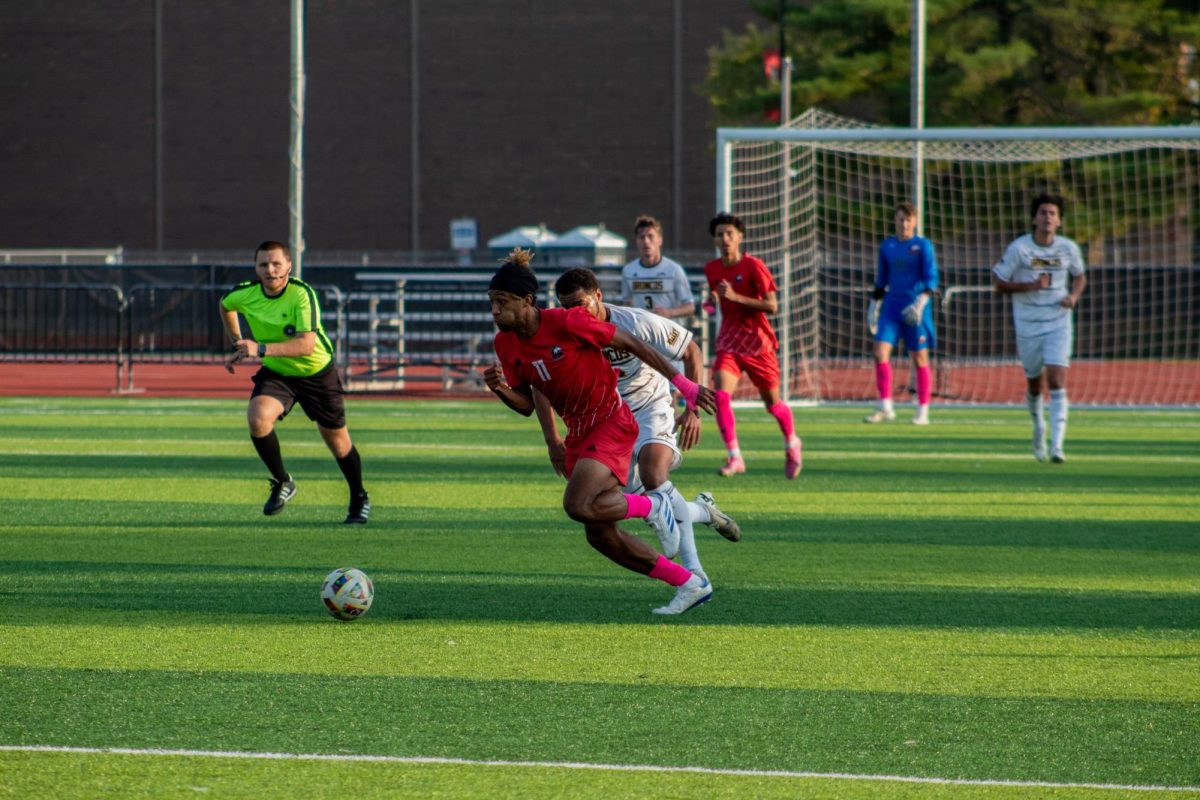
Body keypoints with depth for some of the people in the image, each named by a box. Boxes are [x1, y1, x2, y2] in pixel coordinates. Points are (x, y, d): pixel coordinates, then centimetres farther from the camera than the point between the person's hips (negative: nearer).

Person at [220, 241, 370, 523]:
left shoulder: (302, 294, -28)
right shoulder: (244, 294, -13)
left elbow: (306, 344, -38)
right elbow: (225, 305, 14)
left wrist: (261, 349, -48)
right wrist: (237, 342, 12)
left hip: (316, 372, -3)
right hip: (275, 373, 3)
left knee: (336, 439, 10)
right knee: (257, 417, -27)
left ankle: (358, 499, 36)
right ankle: (282, 482, -5)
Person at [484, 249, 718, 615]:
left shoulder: (566, 322, -21)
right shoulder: (506, 343, -2)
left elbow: (631, 344, -13)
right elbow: (526, 405, 5)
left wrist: (684, 385, -12)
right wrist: (501, 390, -18)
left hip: (612, 423, -8)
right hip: (579, 433, 8)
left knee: (579, 506, -27)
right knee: (601, 536, 5)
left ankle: (654, 505, -1)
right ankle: (690, 585, 18)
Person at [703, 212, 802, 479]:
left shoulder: (753, 267, -11)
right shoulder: (712, 269, 4)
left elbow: (772, 306, -15)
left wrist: (736, 297, -24)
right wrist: (713, 299, 0)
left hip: (758, 342, -3)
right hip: (729, 344, 3)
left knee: (772, 402, 11)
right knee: (721, 394, -21)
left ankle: (792, 444, 39)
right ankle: (734, 457, -18)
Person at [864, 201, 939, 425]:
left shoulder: (923, 245, -3)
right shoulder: (887, 246, 10)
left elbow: (931, 279, -9)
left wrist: (920, 303, -21)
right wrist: (874, 306, 15)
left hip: (914, 311, -4)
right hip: (892, 306, 4)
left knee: (920, 359, 0)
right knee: (880, 353, -10)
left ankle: (923, 412, 7)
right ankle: (885, 407, -3)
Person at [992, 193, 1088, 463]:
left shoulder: (1069, 248, -2)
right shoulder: (1018, 248, -9)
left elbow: (1079, 275, 17)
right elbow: (998, 282, -6)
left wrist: (1074, 296, -4)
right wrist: (1030, 286, -20)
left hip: (1058, 323, 0)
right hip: (1028, 326, 0)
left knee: (1057, 381, -14)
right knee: (1035, 383, 12)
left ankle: (1057, 446, -17)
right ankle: (1038, 426, 44)